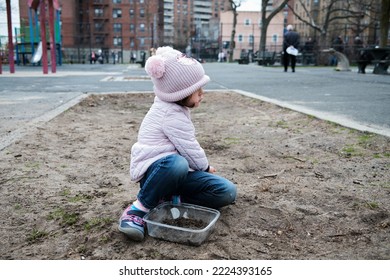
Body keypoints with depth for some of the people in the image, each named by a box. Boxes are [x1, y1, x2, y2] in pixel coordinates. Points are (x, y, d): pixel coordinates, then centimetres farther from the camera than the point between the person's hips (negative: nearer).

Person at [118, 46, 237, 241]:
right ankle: (141, 207, -21)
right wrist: (205, 167, 5)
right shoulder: (172, 116, -19)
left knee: (227, 191, -7)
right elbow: (189, 149, -15)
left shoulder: (174, 108, 13)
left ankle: (172, 198, -6)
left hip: (177, 172, 8)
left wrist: (202, 167, 27)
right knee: (177, 163, -46)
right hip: (155, 171, -8)